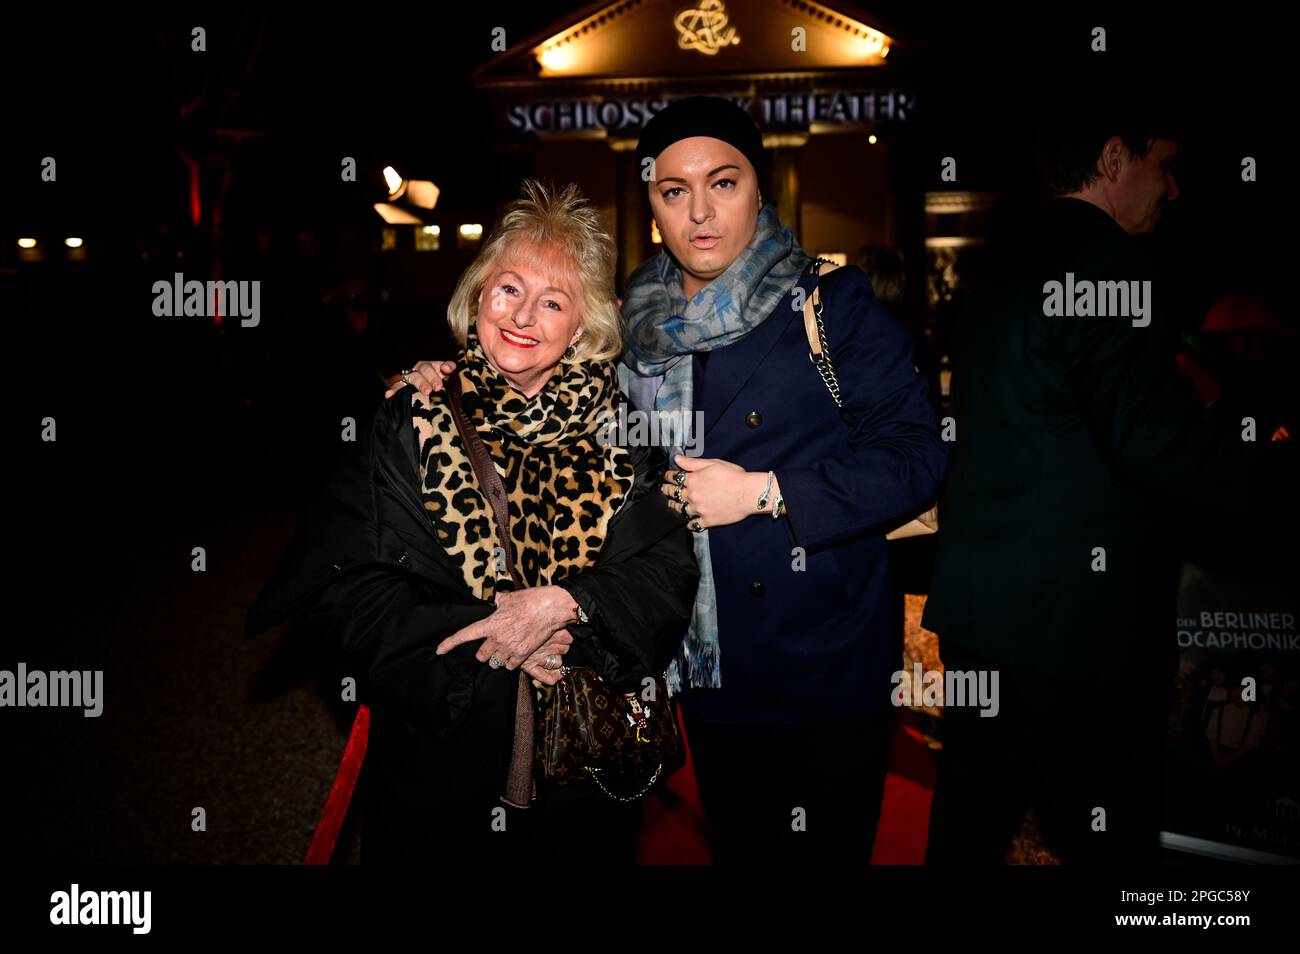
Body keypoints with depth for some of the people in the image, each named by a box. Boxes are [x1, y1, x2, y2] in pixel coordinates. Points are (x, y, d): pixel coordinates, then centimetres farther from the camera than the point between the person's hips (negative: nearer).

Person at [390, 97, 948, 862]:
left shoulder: (831, 304, -8)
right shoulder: (632, 324, 6)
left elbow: (916, 454, -12)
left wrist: (764, 492, -18)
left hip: (823, 675, -4)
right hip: (707, 670, 4)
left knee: (826, 851, 9)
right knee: (734, 848, 20)